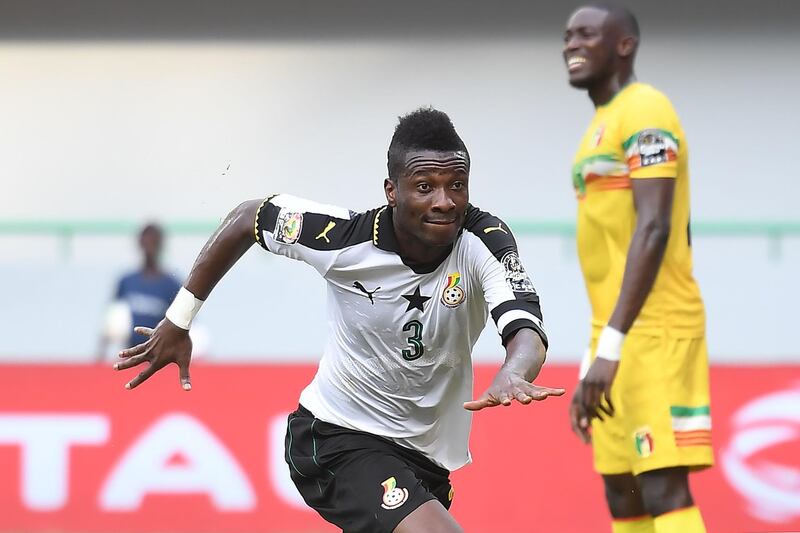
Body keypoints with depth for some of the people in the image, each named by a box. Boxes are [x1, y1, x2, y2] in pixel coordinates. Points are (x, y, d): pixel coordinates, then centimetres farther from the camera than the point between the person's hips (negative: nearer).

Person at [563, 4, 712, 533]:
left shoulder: (644, 112, -9)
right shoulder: (603, 125, 20)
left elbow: (654, 231, -20)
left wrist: (610, 346, -27)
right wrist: (592, 367, 22)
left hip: (655, 332, -10)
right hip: (621, 337, 10)